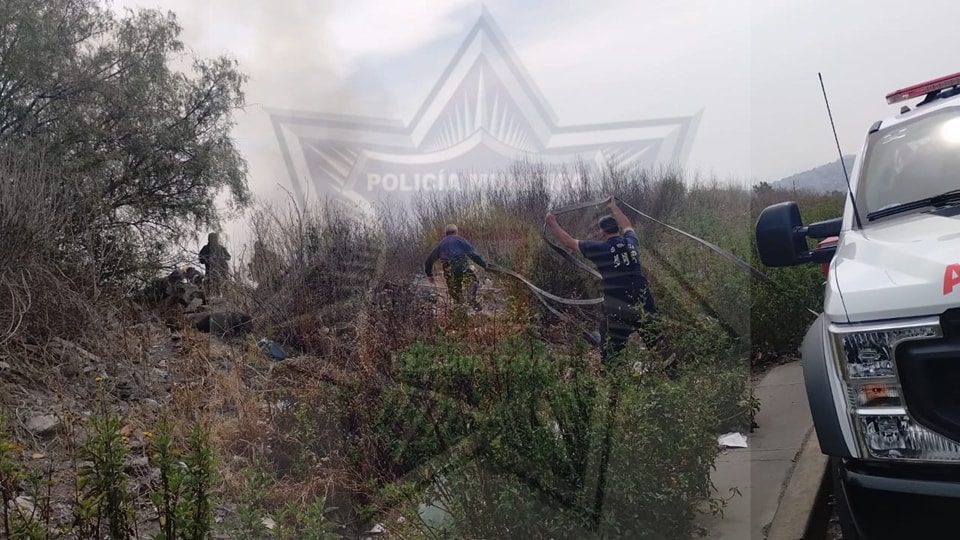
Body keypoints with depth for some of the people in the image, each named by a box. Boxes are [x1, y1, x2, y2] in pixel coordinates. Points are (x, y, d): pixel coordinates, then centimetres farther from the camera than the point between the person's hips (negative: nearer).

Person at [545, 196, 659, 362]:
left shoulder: (600, 248, -3)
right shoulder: (631, 242, 9)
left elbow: (568, 242, 9)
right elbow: (627, 225, 33)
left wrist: (552, 223, 22)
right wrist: (614, 207, 48)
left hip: (619, 310, -4)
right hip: (645, 305, 4)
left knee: (611, 355, 3)